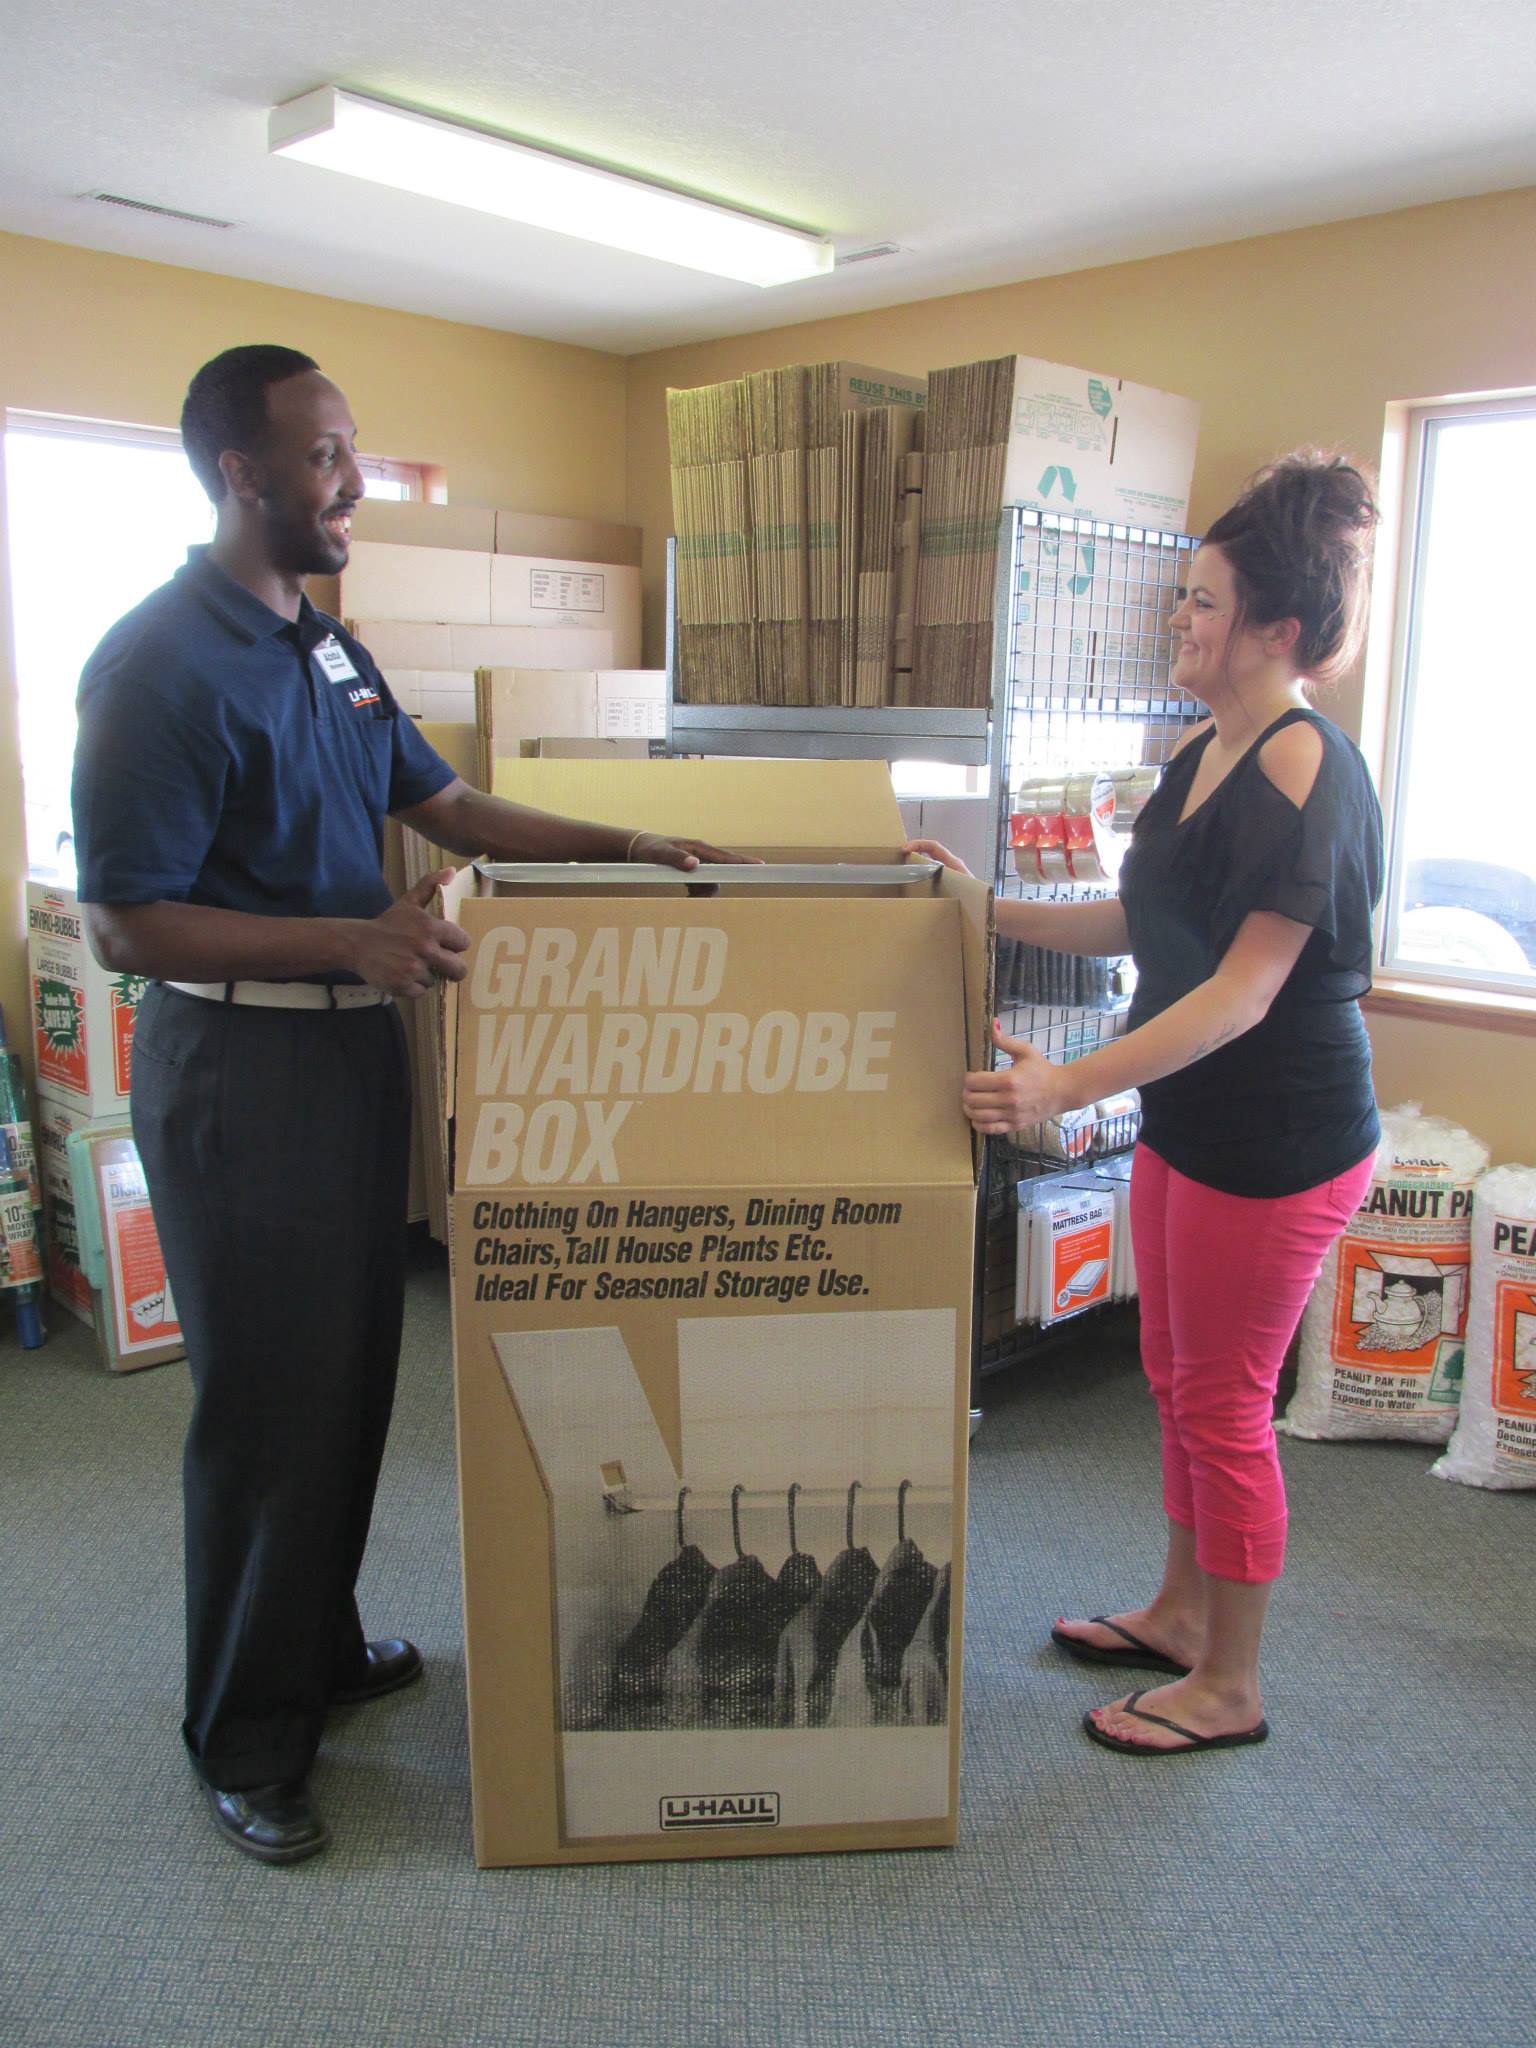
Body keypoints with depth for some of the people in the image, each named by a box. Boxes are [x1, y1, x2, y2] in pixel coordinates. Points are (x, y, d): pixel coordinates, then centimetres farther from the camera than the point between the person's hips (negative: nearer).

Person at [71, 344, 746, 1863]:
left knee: (353, 1371, 18)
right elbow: (126, 926, -18)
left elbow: (444, 805, 17)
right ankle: (244, 1738, 21)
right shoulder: (159, 664, -16)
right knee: (265, 1399, 2)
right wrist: (353, 940, -25)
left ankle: (319, 1645, 38)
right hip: (237, 1066, -8)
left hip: (352, 1048, 9)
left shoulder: (327, 646, 11)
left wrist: (623, 846, 8)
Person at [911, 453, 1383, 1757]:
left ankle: (1228, 1688, 23)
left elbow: (1243, 990, -25)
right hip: (1189, 1119, 9)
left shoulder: (1306, 773, -21)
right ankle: (1181, 1613, 39)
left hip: (1278, 1143, -9)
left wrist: (1073, 1086, -30)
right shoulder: (1204, 756, 9)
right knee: (1177, 1374, 19)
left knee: (1222, 1401, 3)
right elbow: (1139, 926, 16)